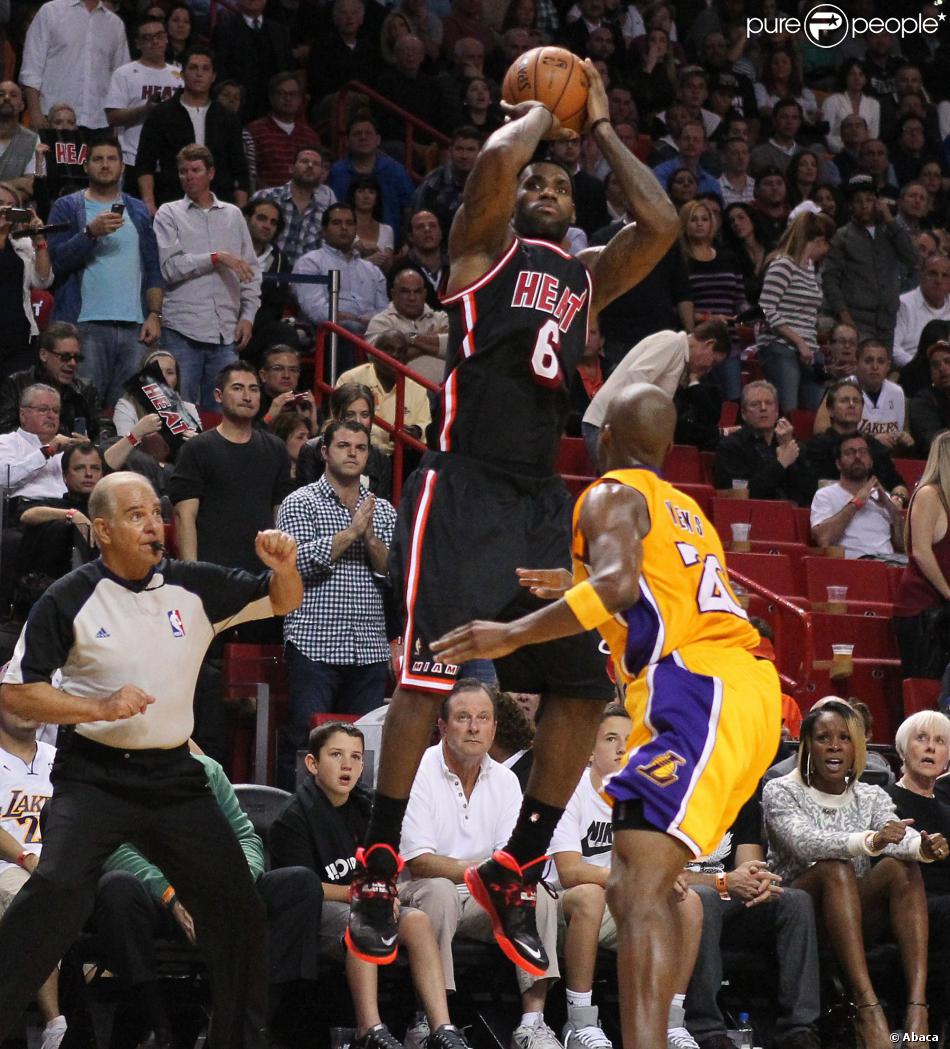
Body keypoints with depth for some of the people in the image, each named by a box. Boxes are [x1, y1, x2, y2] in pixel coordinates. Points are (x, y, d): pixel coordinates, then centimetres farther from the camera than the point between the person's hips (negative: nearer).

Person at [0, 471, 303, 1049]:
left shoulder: (196, 587, 3)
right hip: (94, 778, -4)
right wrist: (100, 707, -17)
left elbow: (282, 602, 11)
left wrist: (283, 567, -12)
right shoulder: (69, 600, -7)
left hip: (175, 778, 4)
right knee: (59, 887, -28)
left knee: (239, 909, 6)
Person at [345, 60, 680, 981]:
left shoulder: (588, 276, 21)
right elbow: (495, 158, -13)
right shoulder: (485, 246, 6)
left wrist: (598, 128, 15)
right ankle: (378, 873, -7)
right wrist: (539, 115, 7)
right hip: (464, 489, -6)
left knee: (583, 688, 2)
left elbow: (660, 224, 6)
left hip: (542, 501, 6)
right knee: (426, 673, -12)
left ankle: (514, 874, 12)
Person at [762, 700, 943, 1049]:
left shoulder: (872, 797, 12)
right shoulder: (781, 792, -1)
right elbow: (805, 843, -22)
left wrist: (924, 847, -35)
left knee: (903, 867, -24)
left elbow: (901, 838, -9)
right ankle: (867, 1007, -46)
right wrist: (871, 841, -40)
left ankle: (917, 1006, -39)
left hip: (857, 909, 4)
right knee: (835, 867, -33)